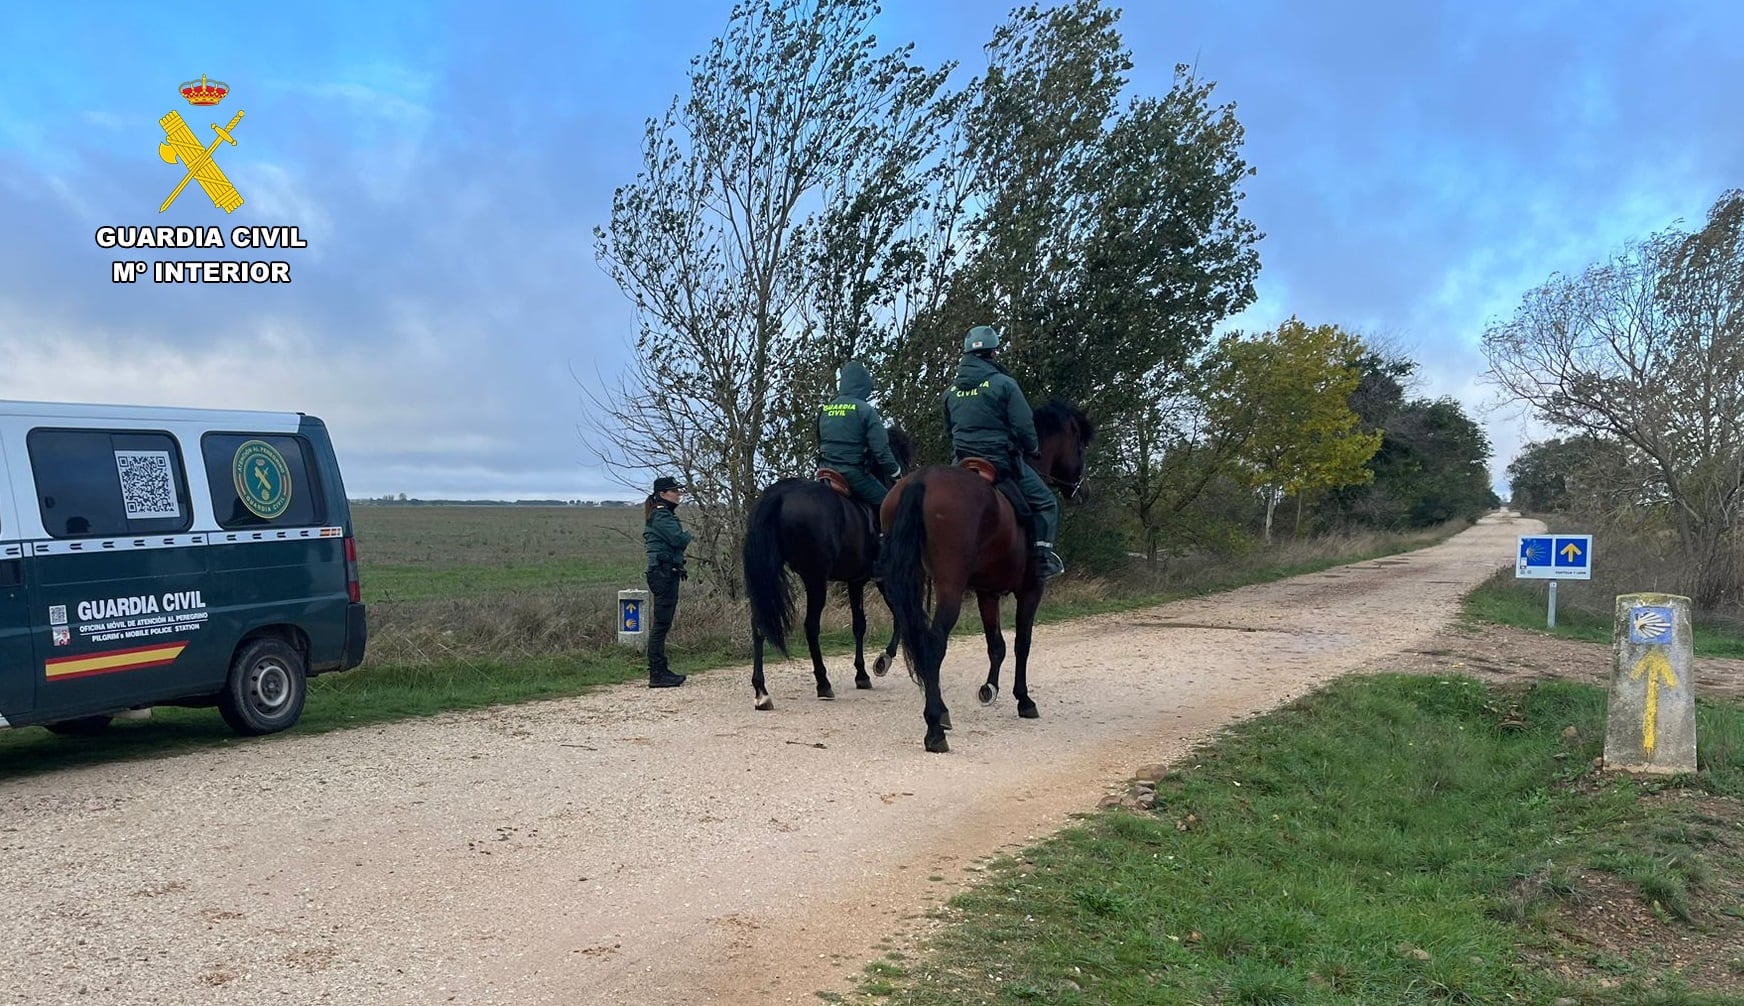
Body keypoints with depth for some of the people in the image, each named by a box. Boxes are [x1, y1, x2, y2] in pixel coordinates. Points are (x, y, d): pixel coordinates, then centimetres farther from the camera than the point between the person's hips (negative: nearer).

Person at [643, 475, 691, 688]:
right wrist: (688, 534, -2)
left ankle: (660, 670, 19)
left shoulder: (662, 515, 19)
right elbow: (679, 540, -21)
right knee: (661, 624, -9)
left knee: (663, 624, 13)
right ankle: (657, 674, -7)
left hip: (665, 574, 11)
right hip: (664, 573, -11)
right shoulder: (662, 516, -13)